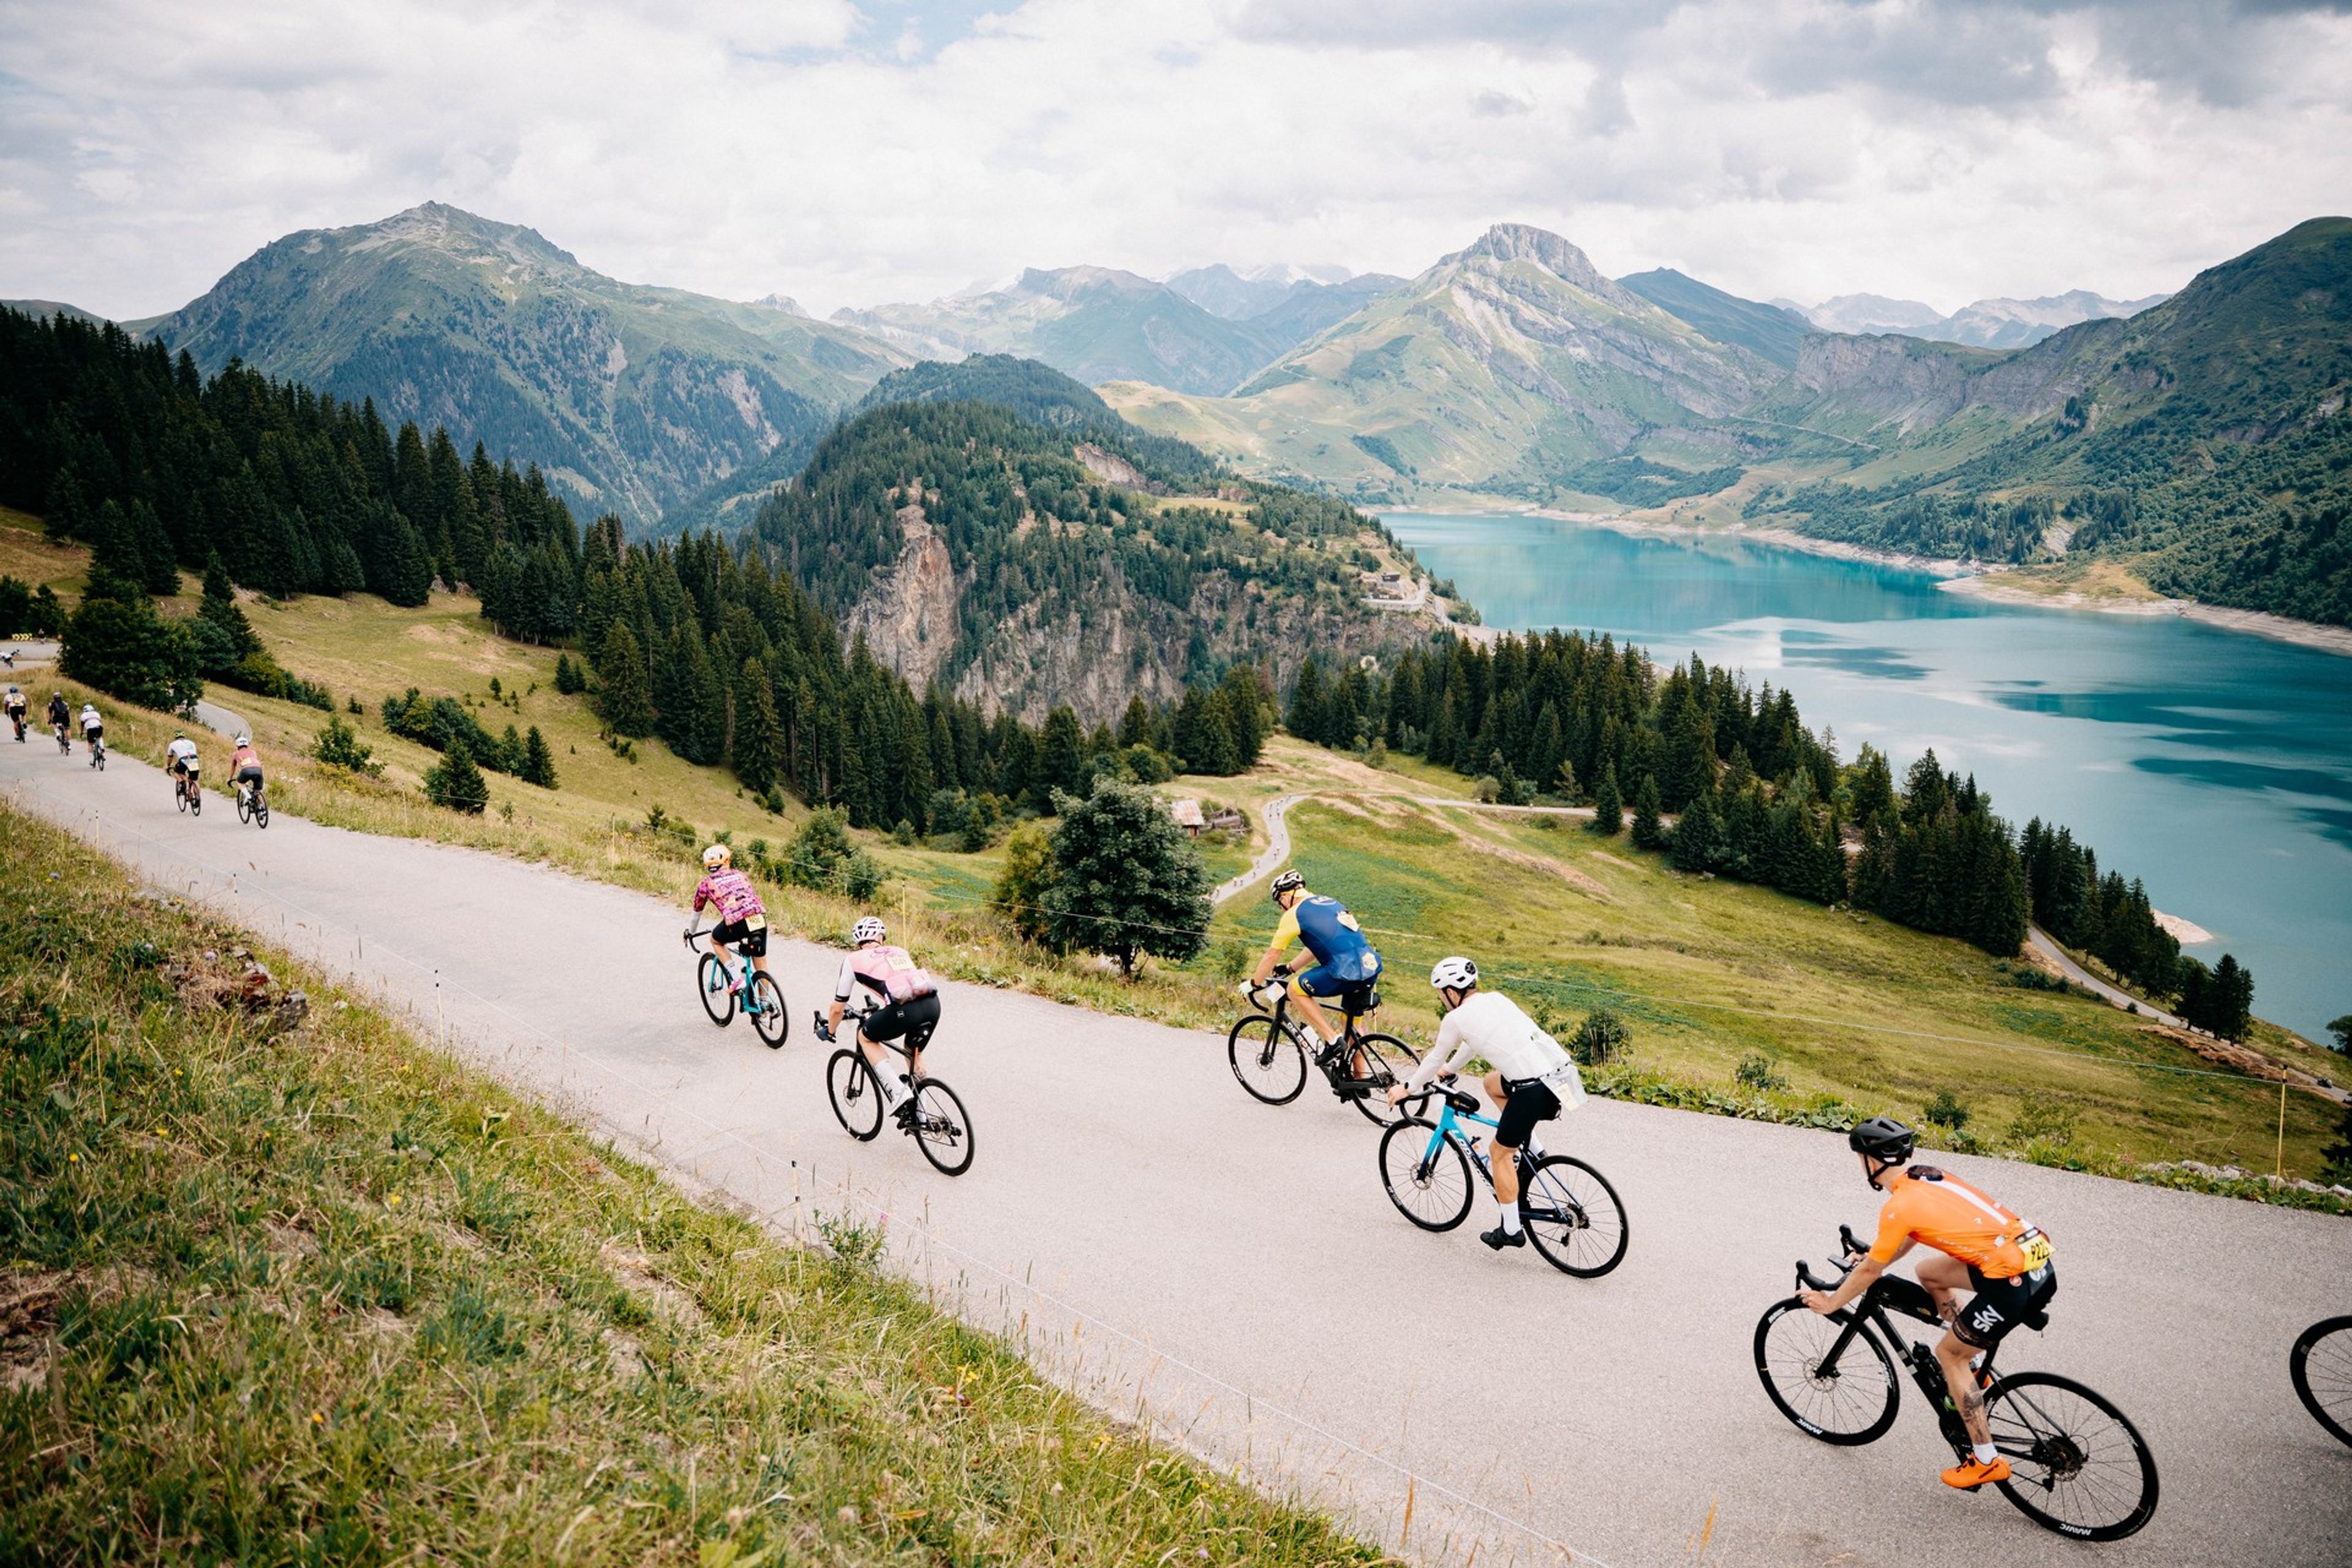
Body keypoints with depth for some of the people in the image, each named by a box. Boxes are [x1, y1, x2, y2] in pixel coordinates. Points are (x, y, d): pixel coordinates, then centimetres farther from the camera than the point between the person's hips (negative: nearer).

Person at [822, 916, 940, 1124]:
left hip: (905, 1009, -5)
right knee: (914, 1053, 31)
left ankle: (898, 1092, 9)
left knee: (866, 1038, 24)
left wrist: (830, 1032, 48)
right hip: (932, 1004, 5)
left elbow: (838, 1008, 28)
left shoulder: (854, 960, 21)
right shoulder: (900, 952, 33)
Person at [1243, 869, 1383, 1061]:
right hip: (1372, 968, 8)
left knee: (1295, 990, 9)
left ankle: (1332, 1040, 2)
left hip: (1346, 971, -8)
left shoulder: (1295, 913, 3)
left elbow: (1272, 955, 8)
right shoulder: (1331, 903, 26)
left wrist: (1252, 985, 21)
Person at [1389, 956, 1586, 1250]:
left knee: (1500, 1152, 12)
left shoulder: (1456, 1019, 1)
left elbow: (1434, 1060, 15)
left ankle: (1511, 1230, 17)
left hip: (1535, 1091, -8)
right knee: (1492, 1083, 32)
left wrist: (1407, 1089, 32)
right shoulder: (1496, 999, 21)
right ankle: (1531, 1150, 28)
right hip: (1563, 1071, 8)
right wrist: (1450, 1068, 53)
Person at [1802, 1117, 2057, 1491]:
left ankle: (1987, 1461, 13)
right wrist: (1872, 1258, 39)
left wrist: (1830, 1303, 13)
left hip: (2015, 1281, -9)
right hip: (2038, 1254, 9)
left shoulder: (1900, 1205, -10)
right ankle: (1974, 1366, 25)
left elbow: (1870, 1271, -1)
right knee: (1928, 1272, 22)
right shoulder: (1928, 1177, 14)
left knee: (1948, 1353, 9)